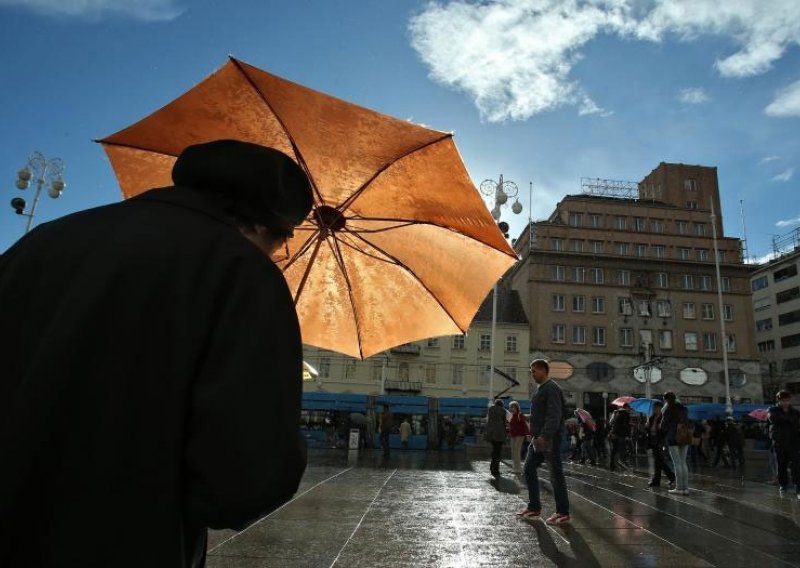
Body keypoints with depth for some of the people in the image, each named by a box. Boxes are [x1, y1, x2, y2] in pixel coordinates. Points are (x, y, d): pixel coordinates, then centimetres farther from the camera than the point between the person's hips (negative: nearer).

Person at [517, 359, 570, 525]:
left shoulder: (552, 389, -13)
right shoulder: (541, 389, 16)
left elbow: (554, 416, -23)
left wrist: (545, 436, -29)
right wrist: (536, 436, 17)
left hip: (549, 440, -10)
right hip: (539, 439, 10)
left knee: (556, 474, 0)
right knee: (529, 469, 11)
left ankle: (563, 513, 11)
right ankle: (534, 508, 21)